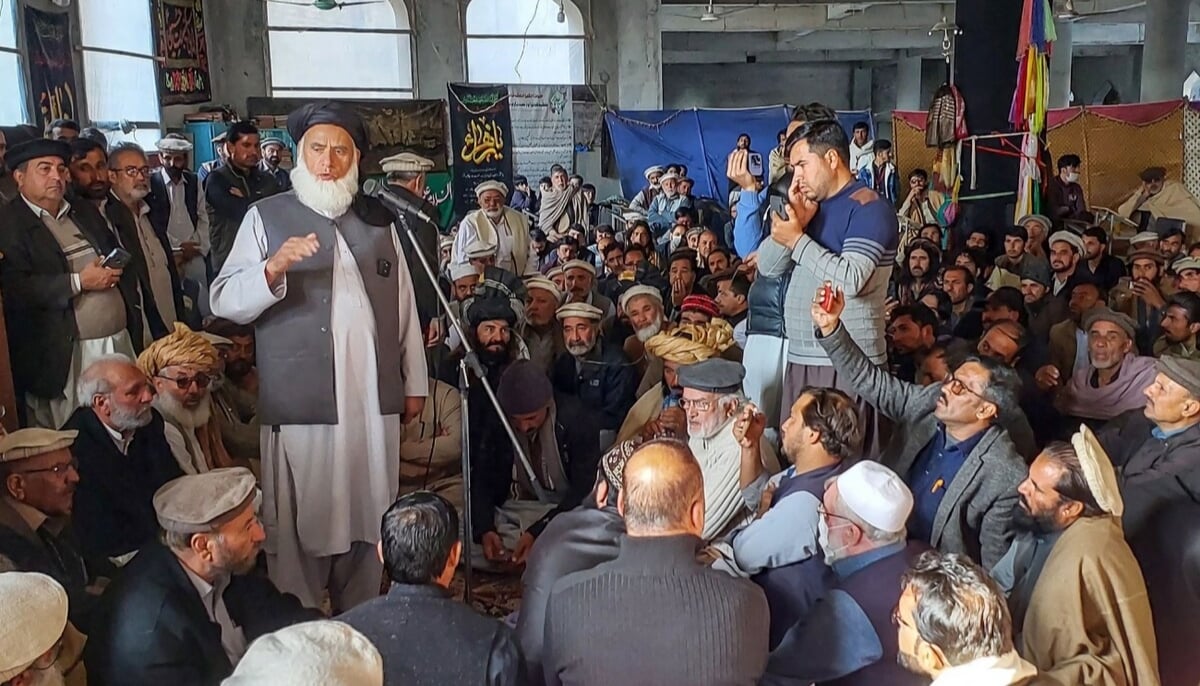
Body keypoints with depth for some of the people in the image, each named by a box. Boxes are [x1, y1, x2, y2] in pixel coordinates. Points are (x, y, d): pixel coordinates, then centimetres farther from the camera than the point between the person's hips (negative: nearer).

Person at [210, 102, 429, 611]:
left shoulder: (378, 220, 14)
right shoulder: (266, 217, 3)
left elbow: (404, 305, 15)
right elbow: (224, 302, -6)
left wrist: (414, 383, 13)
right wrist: (274, 267, -24)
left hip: (374, 402, 3)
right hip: (300, 406, -3)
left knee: (366, 521, 12)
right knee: (300, 528, 1)